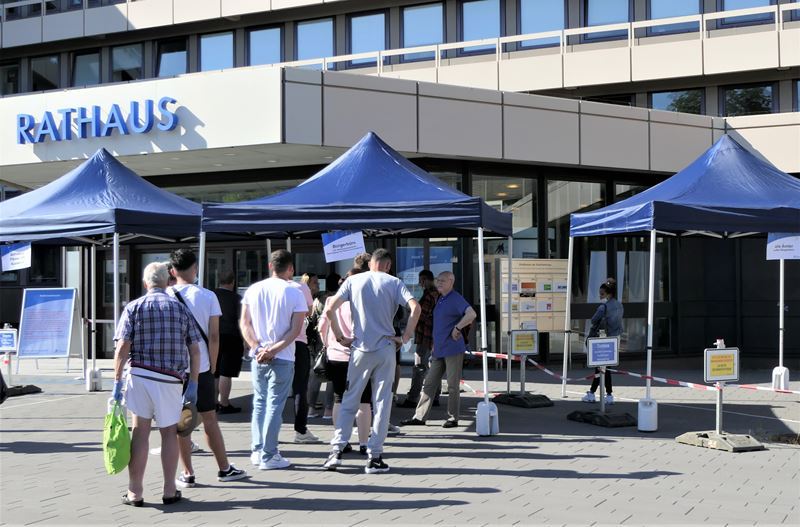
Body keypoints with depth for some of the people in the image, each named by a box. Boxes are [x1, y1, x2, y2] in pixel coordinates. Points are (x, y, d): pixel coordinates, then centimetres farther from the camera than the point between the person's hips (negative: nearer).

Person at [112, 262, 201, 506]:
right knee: (169, 433, 12)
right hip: (170, 380, 1)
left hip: (139, 375, -1)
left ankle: (135, 492, 10)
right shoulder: (181, 309, 7)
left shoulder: (134, 307, 3)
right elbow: (195, 350, 3)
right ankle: (169, 491, 17)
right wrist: (193, 384, 6)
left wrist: (117, 381, -3)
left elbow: (122, 348, -6)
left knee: (140, 431, 6)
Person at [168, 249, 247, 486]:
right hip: (201, 368, 0)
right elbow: (214, 336, -4)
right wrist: (212, 365, 6)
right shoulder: (207, 296, -4)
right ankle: (224, 469, 17)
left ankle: (187, 474, 11)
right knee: (210, 419, 9)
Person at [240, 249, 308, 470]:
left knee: (259, 402, 16)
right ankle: (268, 456, 4)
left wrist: (257, 347, -6)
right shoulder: (295, 293, -7)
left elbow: (244, 323, 1)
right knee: (274, 405, 1)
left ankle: (257, 451, 19)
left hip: (258, 356, 4)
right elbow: (296, 329, -13)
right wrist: (274, 349, -15)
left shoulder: (253, 290, 4)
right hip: (282, 359, -4)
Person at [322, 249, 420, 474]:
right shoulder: (394, 282, 2)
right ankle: (374, 457, 6)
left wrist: (340, 337, 4)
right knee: (382, 403, 5)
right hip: (385, 348, -1)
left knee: (349, 401, 11)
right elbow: (415, 307, -14)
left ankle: (336, 450, 4)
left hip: (360, 348, 1)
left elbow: (329, 309, -3)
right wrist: (407, 335, -5)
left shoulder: (354, 280, 5)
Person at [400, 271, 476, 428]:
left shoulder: (456, 299, -12)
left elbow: (472, 314, -26)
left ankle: (453, 418, 10)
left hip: (452, 349, -9)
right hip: (439, 350, 9)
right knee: (429, 384, 8)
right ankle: (419, 416, 12)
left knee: (453, 385, 1)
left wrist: (457, 328, -21)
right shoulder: (440, 299, 16)